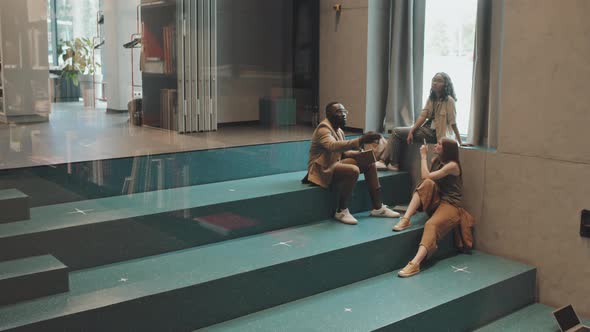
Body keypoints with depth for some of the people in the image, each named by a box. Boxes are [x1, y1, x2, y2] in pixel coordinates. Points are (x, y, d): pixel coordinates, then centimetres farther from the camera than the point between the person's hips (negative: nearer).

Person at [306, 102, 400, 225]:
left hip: (335, 163, 9)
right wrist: (360, 140, -49)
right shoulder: (323, 129, -18)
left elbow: (343, 152, 15)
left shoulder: (338, 130, 11)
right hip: (322, 169, -9)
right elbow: (333, 145, -39)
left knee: (369, 163, -1)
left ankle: (378, 207, -1)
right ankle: (341, 211, -17)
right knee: (353, 170, -32)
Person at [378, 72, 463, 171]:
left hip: (434, 133, -7)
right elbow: (422, 116, -1)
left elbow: (453, 123, -14)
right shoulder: (431, 98, 9)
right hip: (426, 128, 7)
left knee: (397, 132, -9)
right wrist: (411, 131, -12)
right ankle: (385, 161, -3)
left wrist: (460, 143, -14)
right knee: (396, 131, -1)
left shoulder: (448, 100, -13)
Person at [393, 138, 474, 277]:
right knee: (428, 183, -24)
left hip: (450, 205, -7)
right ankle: (406, 219, -32)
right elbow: (426, 179, 6)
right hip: (436, 201, 7)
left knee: (432, 224, -35)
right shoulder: (436, 160, 13)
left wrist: (423, 156, -11)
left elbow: (426, 176, -20)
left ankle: (415, 263, -54)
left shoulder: (452, 165, -11)